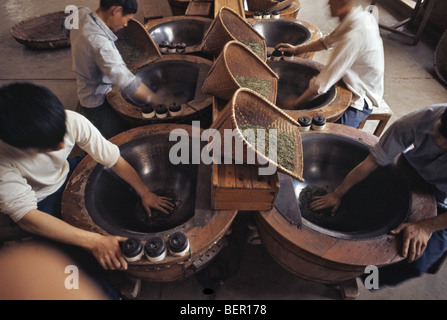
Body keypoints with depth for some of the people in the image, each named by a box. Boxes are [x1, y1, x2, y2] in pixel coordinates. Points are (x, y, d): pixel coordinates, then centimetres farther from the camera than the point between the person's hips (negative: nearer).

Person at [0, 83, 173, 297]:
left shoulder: (72, 121, -29)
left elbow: (113, 159, -19)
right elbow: (26, 218, -36)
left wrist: (145, 193, -11)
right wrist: (93, 242, -43)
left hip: (66, 175, 4)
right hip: (38, 203, -3)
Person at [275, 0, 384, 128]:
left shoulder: (353, 36, -32)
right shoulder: (361, 17, -2)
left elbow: (321, 85, -30)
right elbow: (327, 42, 16)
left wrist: (294, 105, -19)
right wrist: (297, 49, 12)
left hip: (358, 103, -10)